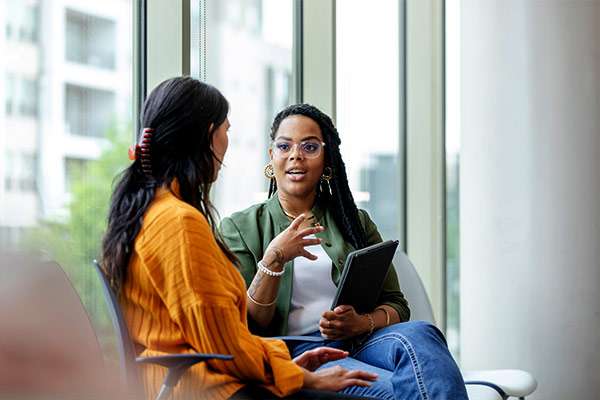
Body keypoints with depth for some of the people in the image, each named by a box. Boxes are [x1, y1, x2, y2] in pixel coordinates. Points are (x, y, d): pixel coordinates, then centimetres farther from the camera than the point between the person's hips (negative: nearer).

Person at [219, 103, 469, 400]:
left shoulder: (355, 222, 22)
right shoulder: (240, 228, 12)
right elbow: (246, 326, 2)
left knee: (418, 334, -34)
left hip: (362, 342, 4)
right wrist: (274, 259, -14)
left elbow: (397, 306, 16)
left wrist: (361, 322, -8)